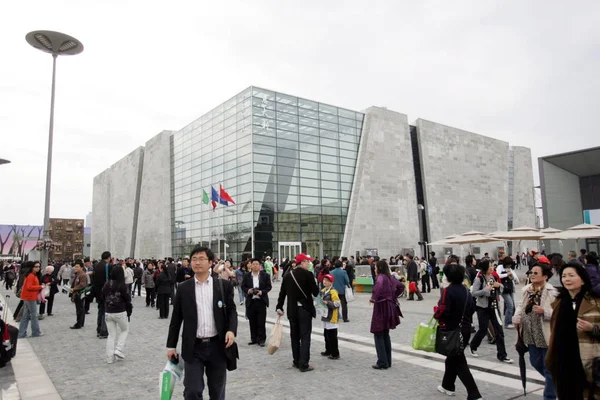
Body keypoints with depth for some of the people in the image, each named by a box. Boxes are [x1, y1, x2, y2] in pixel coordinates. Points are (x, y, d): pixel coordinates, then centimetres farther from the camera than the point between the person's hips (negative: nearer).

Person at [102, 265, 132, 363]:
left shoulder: (106, 284, 0)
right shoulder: (122, 285, -13)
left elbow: (103, 297, 8)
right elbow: (127, 300, -9)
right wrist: (129, 312, 2)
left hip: (108, 313, 4)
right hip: (120, 312, -4)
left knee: (111, 335, 13)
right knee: (125, 330, 19)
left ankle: (110, 358, 13)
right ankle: (118, 349, 5)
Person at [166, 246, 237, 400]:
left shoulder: (224, 285, 0)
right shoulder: (183, 288, 2)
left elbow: (231, 310, 1)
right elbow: (176, 319, 6)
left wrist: (231, 330, -17)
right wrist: (171, 346, 5)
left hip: (217, 346, 0)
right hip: (193, 348, 0)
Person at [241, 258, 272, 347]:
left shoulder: (265, 275, 0)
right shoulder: (247, 276, 5)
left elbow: (269, 287, 0)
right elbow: (243, 286, 7)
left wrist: (262, 292, -16)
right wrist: (248, 290, -13)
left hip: (261, 301, -2)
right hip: (250, 301, 2)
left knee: (261, 322, 2)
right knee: (252, 322, 9)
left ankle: (261, 339, 11)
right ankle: (253, 339, 21)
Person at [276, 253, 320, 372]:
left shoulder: (288, 275, 3)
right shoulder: (308, 274, -13)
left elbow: (282, 292, 5)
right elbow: (315, 292, -11)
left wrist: (279, 307, 12)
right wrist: (315, 285, 8)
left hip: (292, 310, 5)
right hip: (305, 309, -5)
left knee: (295, 336, 15)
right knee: (305, 337, 1)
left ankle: (297, 362, 22)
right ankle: (304, 364, 0)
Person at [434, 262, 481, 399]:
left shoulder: (448, 290, -19)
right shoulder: (466, 290, 5)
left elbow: (443, 310, -25)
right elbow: (472, 309, 12)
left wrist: (436, 315, -5)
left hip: (452, 330, -8)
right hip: (465, 329, 8)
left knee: (459, 362, 0)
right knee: (452, 357, 22)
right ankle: (447, 386, 35)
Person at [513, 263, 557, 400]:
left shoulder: (551, 292, -17)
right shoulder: (527, 289, 3)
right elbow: (522, 305, 15)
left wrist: (544, 311, -31)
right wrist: (517, 317, 0)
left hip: (546, 334, -7)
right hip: (531, 334, 7)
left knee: (549, 366, 7)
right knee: (535, 362, 22)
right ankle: (554, 381, 49)